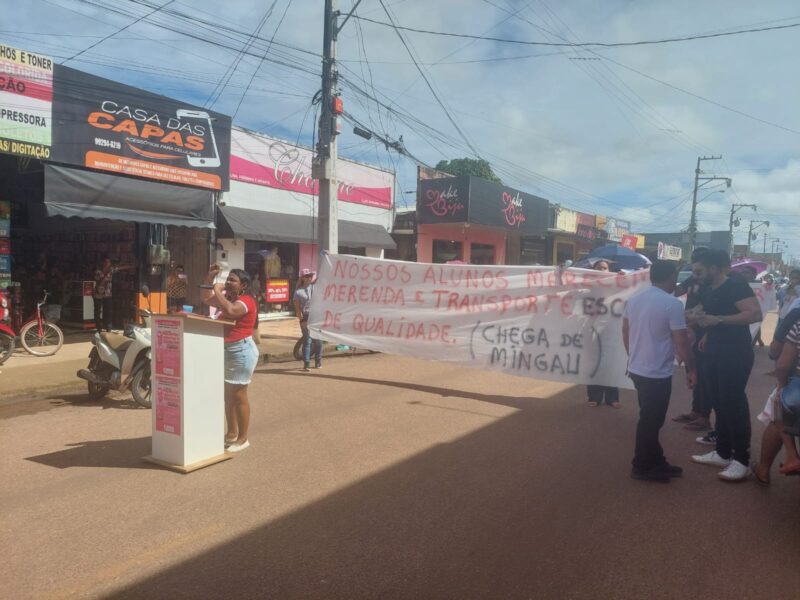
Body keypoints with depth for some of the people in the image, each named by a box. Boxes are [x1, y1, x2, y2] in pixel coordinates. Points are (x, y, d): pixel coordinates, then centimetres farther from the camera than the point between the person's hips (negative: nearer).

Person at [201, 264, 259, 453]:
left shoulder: (245, 300, -15)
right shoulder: (227, 297, 13)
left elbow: (230, 310, -35)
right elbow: (206, 299, 20)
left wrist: (218, 291, -21)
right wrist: (210, 278, 9)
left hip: (241, 351, -10)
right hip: (226, 351, 10)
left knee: (238, 395, -5)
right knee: (228, 395, 16)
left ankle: (243, 438, 5)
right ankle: (232, 433, 28)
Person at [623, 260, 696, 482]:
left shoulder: (634, 299, 5)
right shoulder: (673, 304, -17)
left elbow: (625, 332, 14)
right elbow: (681, 342, -16)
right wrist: (691, 369, -3)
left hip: (637, 369, 8)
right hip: (658, 373, -8)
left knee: (650, 419, 19)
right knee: (650, 422, 5)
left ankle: (656, 462, 29)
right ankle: (642, 467, 17)